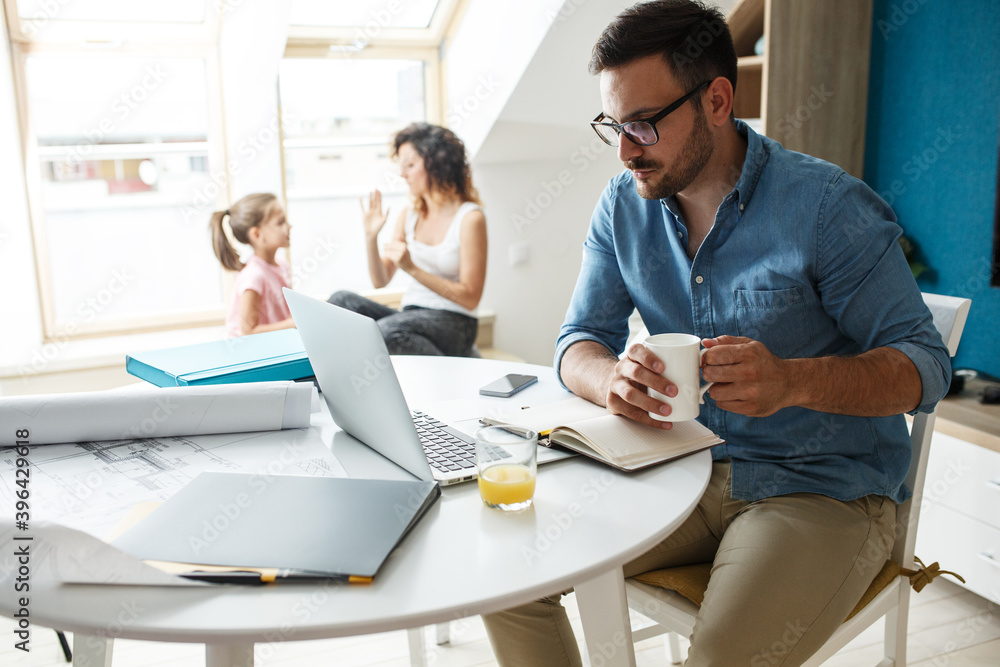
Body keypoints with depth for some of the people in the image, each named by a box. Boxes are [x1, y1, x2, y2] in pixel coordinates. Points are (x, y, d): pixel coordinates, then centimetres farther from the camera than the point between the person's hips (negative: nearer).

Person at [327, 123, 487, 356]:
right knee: (342, 300, -19)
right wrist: (370, 236, -5)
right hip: (411, 316, 6)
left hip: (453, 326, -5)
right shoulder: (409, 216, 10)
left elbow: (470, 298, -13)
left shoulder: (470, 218, -9)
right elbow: (380, 280, 11)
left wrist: (412, 268, -19)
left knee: (387, 330, -35)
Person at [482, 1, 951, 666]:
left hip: (823, 487, -4)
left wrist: (795, 380, -32)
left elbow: (925, 363, -11)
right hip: (683, 466, 5)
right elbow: (580, 341, 4)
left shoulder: (830, 206, -14)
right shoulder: (624, 205, 1)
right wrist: (614, 378, -22)